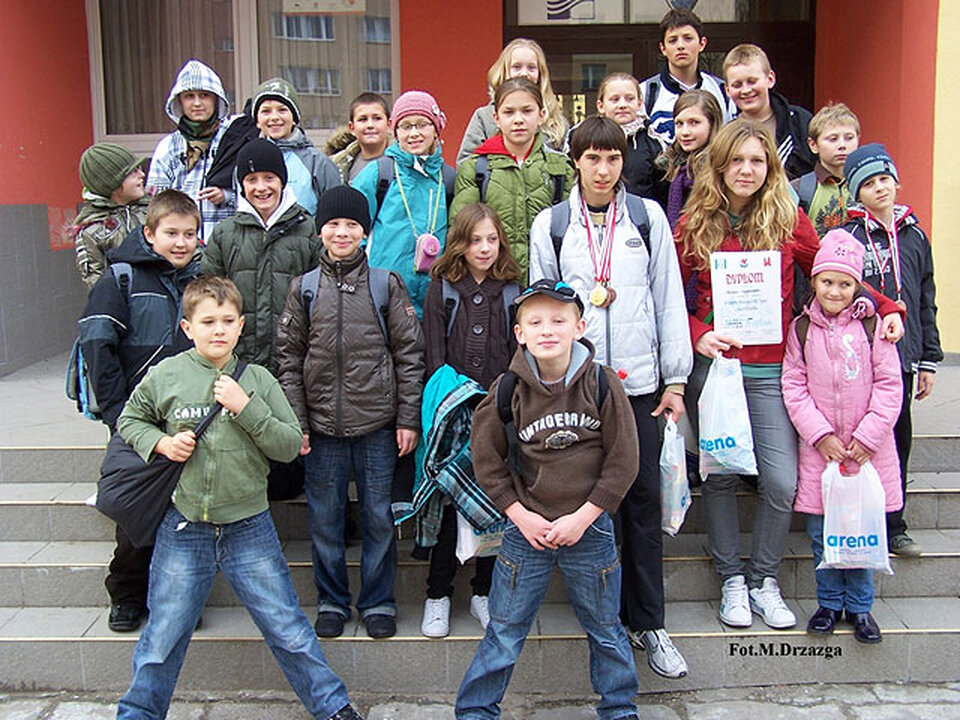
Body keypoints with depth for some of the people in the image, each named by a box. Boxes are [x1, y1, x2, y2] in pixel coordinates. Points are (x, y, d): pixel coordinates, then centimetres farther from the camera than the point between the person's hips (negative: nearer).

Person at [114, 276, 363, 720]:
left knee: (289, 630, 6)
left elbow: (290, 445, -5)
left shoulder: (258, 380, -2)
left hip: (249, 528, 0)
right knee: (162, 639, 12)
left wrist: (246, 408, -17)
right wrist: (162, 442, -6)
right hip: (183, 527, 0)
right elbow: (130, 419, 13)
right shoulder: (166, 376, -3)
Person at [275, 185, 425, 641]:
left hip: (377, 424, -1)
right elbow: (289, 359, 6)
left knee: (378, 516, 6)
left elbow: (409, 354, 2)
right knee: (324, 518, 9)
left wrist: (408, 418, -3)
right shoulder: (304, 289, 6)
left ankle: (378, 602, 22)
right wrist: (295, 422, -1)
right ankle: (331, 601, 26)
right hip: (322, 425, 2)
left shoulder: (387, 285, 2)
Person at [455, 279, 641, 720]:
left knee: (604, 630, 16)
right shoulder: (507, 391, -7)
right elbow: (486, 460, 1)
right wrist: (520, 515, -6)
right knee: (504, 633, 8)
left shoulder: (602, 385, -9)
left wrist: (584, 516, -10)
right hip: (526, 527, 0)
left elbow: (623, 461, -5)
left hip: (590, 527, 0)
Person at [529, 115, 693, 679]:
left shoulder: (649, 217, 6)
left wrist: (676, 377, 3)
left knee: (643, 499, 4)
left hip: (638, 380, 0)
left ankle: (647, 621, 16)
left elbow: (669, 299, 6)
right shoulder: (550, 224, 5)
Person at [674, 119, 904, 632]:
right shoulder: (695, 225, 1)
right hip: (714, 366, 0)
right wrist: (698, 335, -11)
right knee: (720, 475, 5)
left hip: (771, 371, 1)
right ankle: (732, 580, 22)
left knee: (781, 481, -5)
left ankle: (764, 580, 17)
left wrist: (885, 306, -1)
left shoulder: (789, 220, 3)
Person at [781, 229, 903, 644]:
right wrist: (820, 435, -9)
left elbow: (889, 385, -2)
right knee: (821, 532, 6)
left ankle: (860, 606, 22)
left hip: (867, 449, -1)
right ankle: (829, 603, 23)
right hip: (819, 448, 1)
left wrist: (867, 437, -8)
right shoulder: (801, 329, 1)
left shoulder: (872, 326, -1)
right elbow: (794, 387, -1)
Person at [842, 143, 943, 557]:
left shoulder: (914, 236, 11)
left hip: (902, 356, 5)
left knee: (898, 439, 11)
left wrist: (928, 360, 13)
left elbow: (926, 301, 14)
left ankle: (892, 527, 23)